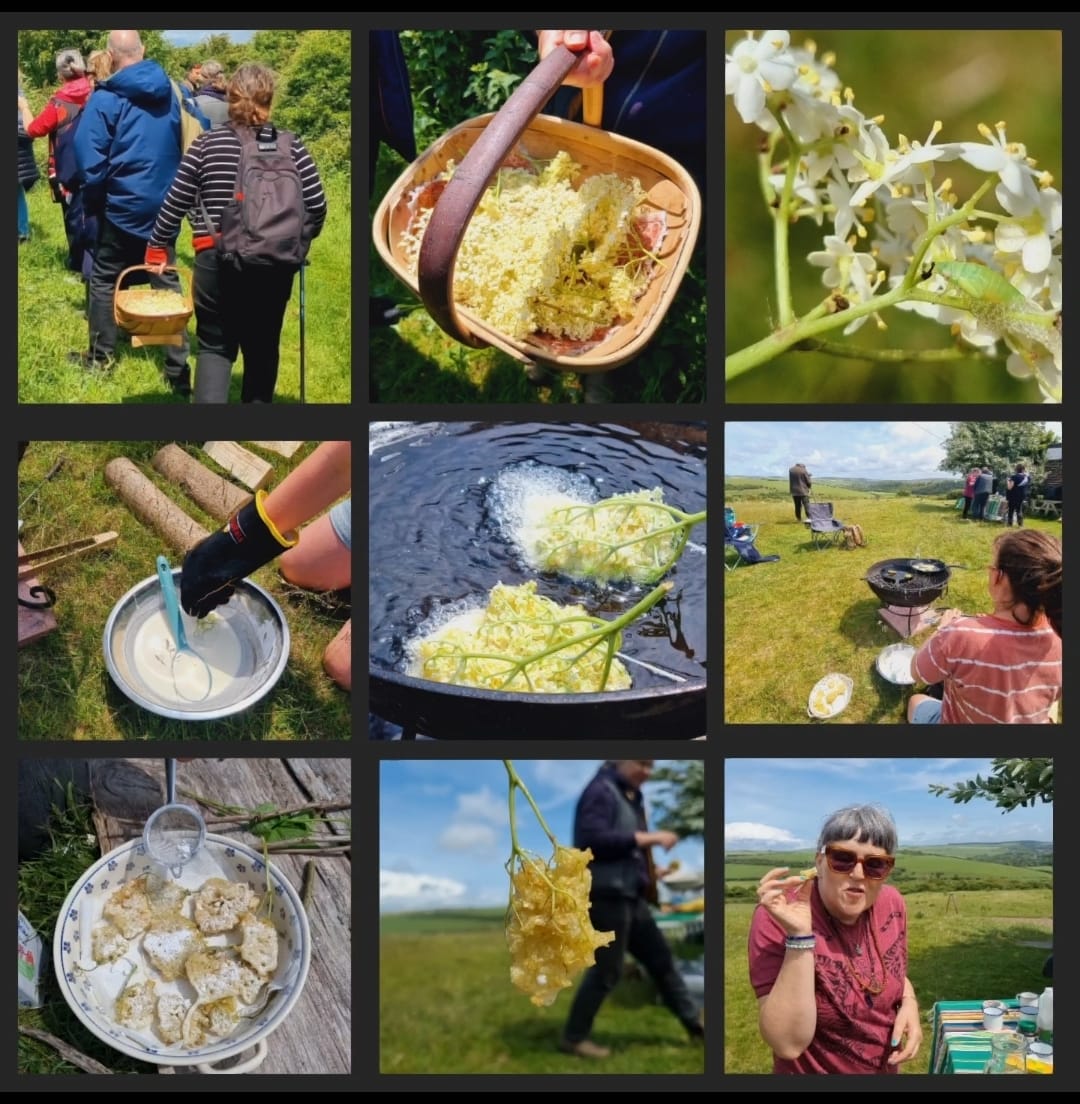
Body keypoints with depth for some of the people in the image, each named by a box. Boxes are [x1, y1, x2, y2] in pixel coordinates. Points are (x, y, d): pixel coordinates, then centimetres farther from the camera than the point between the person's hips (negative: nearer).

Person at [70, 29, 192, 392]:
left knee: (104, 279, 12)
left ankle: (101, 355, 21)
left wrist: (93, 199, 1)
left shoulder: (106, 99, -12)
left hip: (123, 205, -4)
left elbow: (89, 157, -13)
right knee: (167, 280, 7)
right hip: (164, 205, 4)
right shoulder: (170, 93, 1)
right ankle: (178, 367, 3)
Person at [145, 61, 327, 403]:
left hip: (215, 259, -1)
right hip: (274, 263, 1)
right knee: (263, 347, 15)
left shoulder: (207, 142, 0)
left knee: (215, 345, 7)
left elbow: (176, 200, 3)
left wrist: (157, 246, 16)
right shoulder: (290, 145, 0)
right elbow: (316, 205, -1)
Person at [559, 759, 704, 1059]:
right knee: (606, 970, -3)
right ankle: (574, 1037, 11)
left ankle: (696, 1025, 28)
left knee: (661, 958, 17)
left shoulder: (631, 796, 15)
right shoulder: (601, 791, -14)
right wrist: (647, 838, -26)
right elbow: (594, 839, -27)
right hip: (606, 895, -10)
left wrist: (650, 871, 11)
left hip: (629, 896, 10)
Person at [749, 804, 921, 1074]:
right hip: (812, 1071, -5)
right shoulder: (779, 915, -26)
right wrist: (799, 936, -39)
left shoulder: (892, 904, -9)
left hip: (886, 1069, 6)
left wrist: (909, 1004, -11)